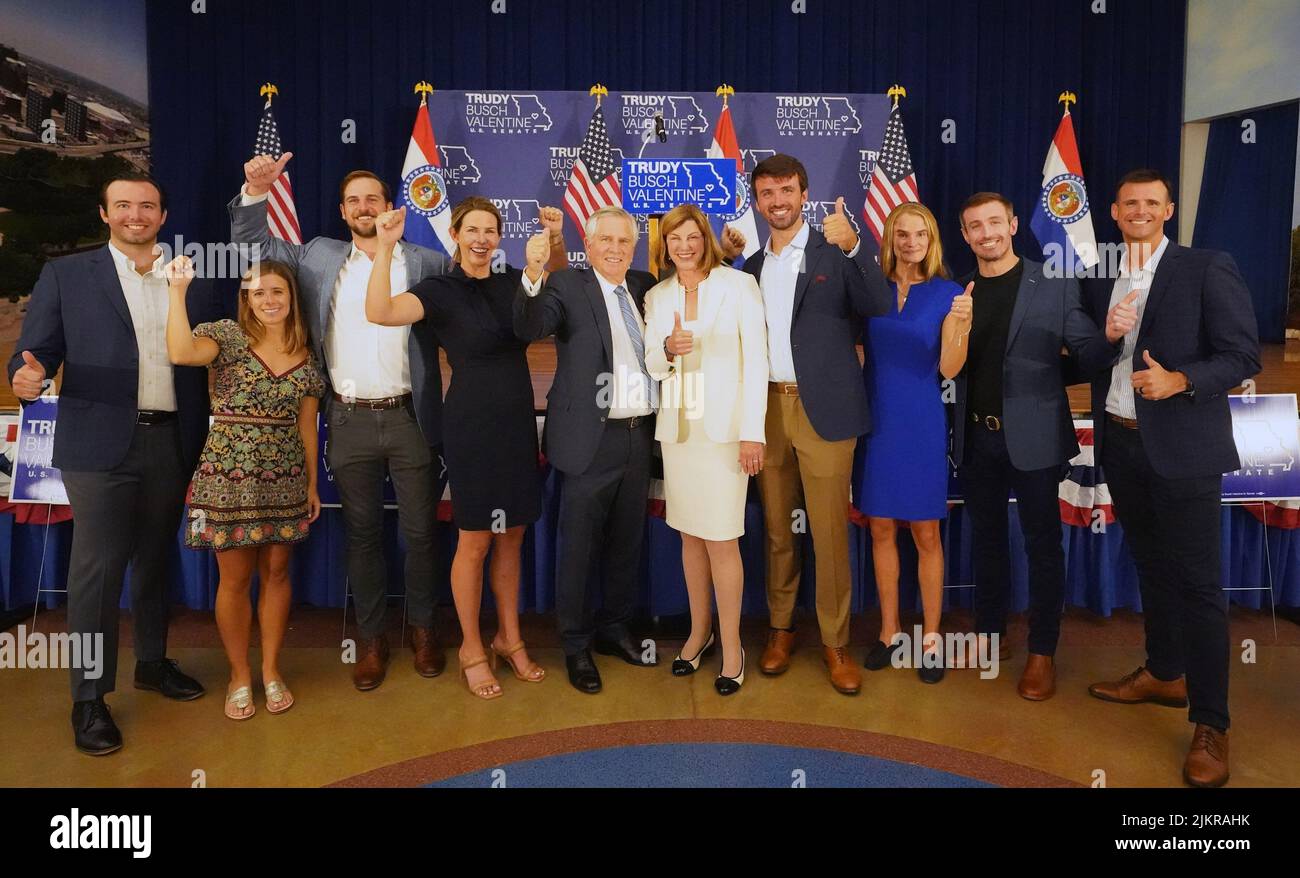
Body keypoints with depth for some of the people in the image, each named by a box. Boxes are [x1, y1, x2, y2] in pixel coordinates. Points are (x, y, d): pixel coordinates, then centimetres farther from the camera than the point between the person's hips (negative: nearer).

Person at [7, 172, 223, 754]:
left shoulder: (193, 279, 10)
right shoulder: (65, 275, 4)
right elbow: (36, 350, 1)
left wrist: (212, 434, -4)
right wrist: (29, 374, -23)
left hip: (172, 441, 3)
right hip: (101, 443, -3)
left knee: (156, 559, 15)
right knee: (97, 569, -1)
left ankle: (153, 663, 31)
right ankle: (89, 699, 10)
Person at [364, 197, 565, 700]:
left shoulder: (513, 282, 7)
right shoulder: (441, 291, -7)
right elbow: (379, 312, -22)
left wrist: (554, 238, 3)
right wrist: (385, 247, -30)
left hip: (519, 425, 5)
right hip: (472, 427, -5)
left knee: (511, 538, 14)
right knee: (475, 543, 4)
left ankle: (509, 639, 29)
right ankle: (471, 650, 21)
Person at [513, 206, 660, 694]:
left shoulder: (645, 288, 11)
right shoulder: (566, 287, -5)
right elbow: (529, 328, -21)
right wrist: (533, 276, -36)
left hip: (640, 436, 6)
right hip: (592, 439, -5)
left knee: (627, 542, 16)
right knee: (580, 546, 5)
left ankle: (614, 629, 33)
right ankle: (576, 645, 20)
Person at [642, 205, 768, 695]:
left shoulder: (739, 285, -4)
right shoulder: (657, 297, 9)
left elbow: (755, 360, -6)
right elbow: (652, 366, 11)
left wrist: (753, 432, -11)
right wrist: (668, 349, -13)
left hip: (724, 428, -4)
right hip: (676, 428, 5)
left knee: (721, 539, -5)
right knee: (690, 534, 12)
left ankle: (731, 645, 8)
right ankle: (699, 630, 26)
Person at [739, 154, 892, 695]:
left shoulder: (833, 250, 0)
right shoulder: (752, 267, 14)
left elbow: (880, 306, -16)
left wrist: (852, 248, -28)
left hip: (822, 408, -4)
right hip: (767, 407, 4)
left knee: (829, 529, -1)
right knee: (776, 527, 11)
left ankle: (835, 643, 12)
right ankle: (780, 629, 24)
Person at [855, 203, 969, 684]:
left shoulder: (946, 293, -2)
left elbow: (949, 368, -10)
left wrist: (962, 323, -25)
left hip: (921, 423, -2)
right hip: (875, 421, 2)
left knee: (926, 533, 4)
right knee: (881, 529, 9)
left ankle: (931, 636, 17)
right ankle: (889, 630, 22)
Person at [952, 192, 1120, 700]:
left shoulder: (1055, 286, -3)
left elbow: (1088, 357, -6)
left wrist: (1111, 336, -28)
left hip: (1032, 436, -3)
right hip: (976, 437, 3)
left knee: (1042, 544, 5)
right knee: (986, 538, 15)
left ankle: (1042, 653, 17)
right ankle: (989, 636, 29)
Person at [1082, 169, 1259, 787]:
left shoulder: (1208, 269, -6)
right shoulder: (1099, 282, 10)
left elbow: (1243, 354, -10)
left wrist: (1180, 380, -25)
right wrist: (1105, 336, -10)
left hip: (1182, 447, -6)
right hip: (1119, 444, 6)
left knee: (1197, 582, -1)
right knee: (1150, 567, 18)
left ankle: (1210, 725, 8)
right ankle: (1164, 675, 35)